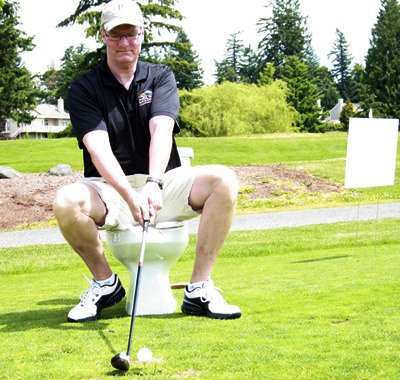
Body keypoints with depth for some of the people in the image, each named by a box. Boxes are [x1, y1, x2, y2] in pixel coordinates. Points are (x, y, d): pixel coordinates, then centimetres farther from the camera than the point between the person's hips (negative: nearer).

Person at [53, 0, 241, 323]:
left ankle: (199, 290, -18)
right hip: (109, 189, -2)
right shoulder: (84, 89, 0)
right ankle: (104, 282, -6)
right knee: (66, 201, -34)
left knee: (224, 180, -25)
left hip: (162, 183, 2)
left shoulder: (161, 76, 6)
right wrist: (129, 195, -35)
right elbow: (98, 147, -17)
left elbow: (161, 130, -14)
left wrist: (154, 183, -34)